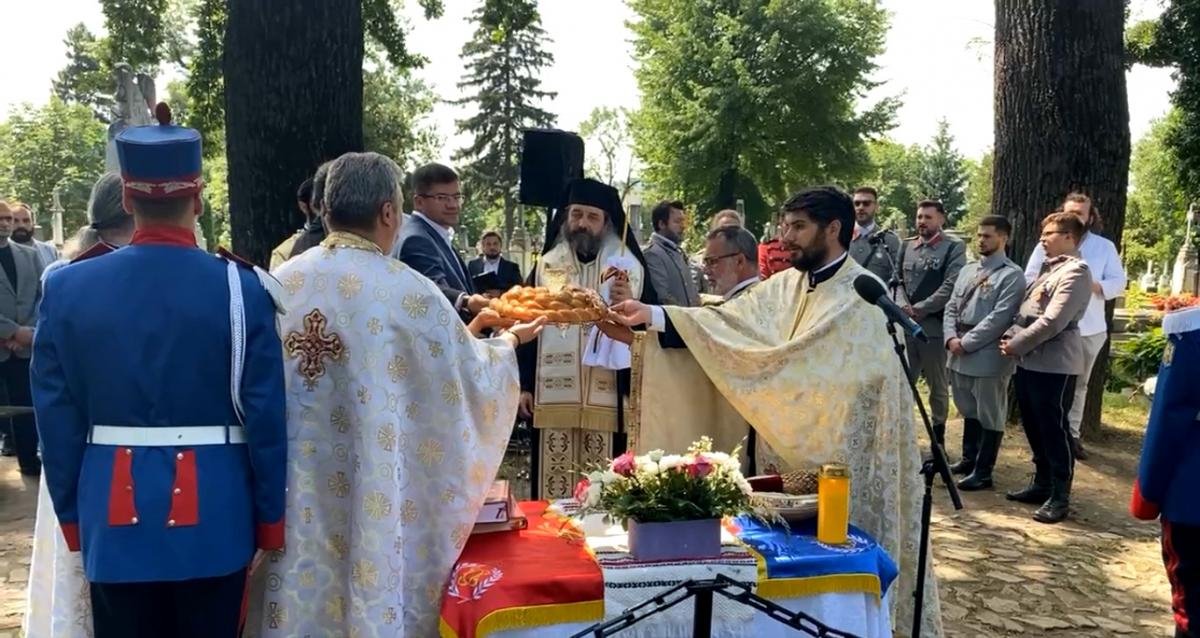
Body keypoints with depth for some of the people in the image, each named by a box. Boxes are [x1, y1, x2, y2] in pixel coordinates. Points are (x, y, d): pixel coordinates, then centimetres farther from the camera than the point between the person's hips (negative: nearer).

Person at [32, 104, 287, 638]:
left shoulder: (67, 287, -4)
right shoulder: (241, 287, -11)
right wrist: (270, 517, 4)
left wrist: (71, 514, 13)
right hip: (215, 515, -2)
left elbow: (57, 418, 2)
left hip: (114, 515, 2)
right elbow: (266, 415, -7)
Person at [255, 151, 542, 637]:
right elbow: (471, 374, -2)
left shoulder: (281, 283, -1)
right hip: (376, 490, -4)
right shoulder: (408, 291, -13)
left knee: (302, 589, 15)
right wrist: (507, 342, 17)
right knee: (377, 591, 9)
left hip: (293, 489, 4)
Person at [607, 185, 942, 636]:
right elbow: (727, 321, -6)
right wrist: (653, 316, -16)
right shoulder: (787, 285, 5)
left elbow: (794, 361, -24)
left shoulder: (861, 293, -17)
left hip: (847, 452, -6)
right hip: (797, 447, 7)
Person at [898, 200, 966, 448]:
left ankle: (938, 442, 17)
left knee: (938, 387, 7)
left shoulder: (954, 247, -3)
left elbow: (950, 287, -11)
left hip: (934, 326, -4)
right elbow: (897, 280, 11)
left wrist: (919, 310, -14)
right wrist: (904, 307, -7)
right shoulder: (906, 246, 13)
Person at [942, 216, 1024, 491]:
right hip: (960, 355, 7)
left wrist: (966, 343, -16)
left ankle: (983, 472, 11)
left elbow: (999, 318, -16)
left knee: (990, 415, 4)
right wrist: (951, 338, -4)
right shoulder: (967, 270, 15)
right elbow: (952, 307, 13)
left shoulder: (1012, 275, -9)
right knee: (969, 411, 19)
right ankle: (968, 459, 33)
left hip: (988, 356, -7)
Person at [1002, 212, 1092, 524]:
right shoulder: (1046, 269, 18)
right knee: (1034, 427, 14)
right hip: (1029, 362, 9)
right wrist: (1011, 337, 2)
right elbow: (1024, 312, 19)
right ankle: (1042, 483, 27)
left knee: (1054, 429, -2)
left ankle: (1060, 495, 6)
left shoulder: (1075, 272, -11)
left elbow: (1052, 321, -19)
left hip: (1055, 364, -9)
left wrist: (1016, 345, -12)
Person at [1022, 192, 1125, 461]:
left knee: (1079, 383, 12)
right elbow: (1029, 279, 1)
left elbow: (1118, 283, -2)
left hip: (1090, 327, 1)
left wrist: (1090, 284, -18)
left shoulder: (1105, 247, 5)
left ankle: (1072, 434, 22)